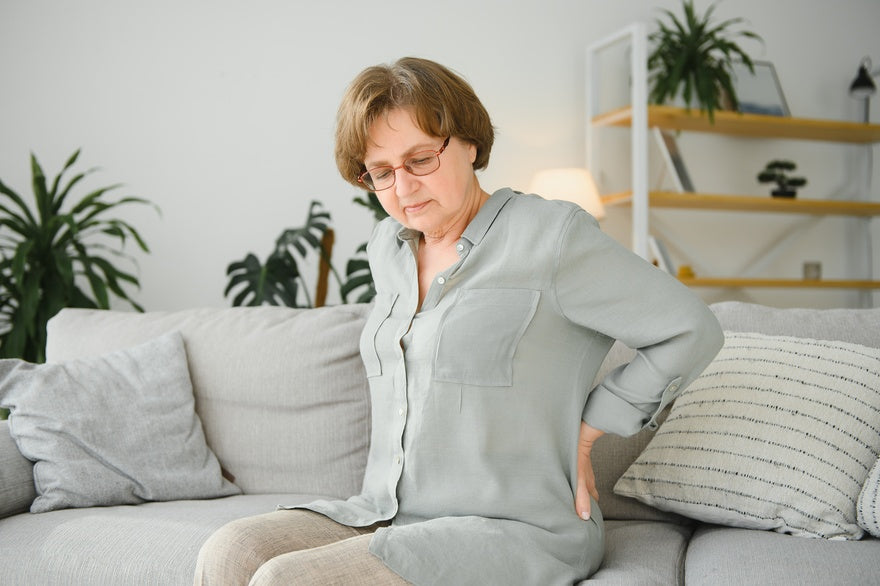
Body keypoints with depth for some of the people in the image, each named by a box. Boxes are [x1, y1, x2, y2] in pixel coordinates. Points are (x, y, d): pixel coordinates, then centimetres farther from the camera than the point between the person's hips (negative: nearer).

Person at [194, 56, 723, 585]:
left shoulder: (550, 235, -10)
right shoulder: (389, 248, 13)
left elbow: (690, 330, -5)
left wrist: (582, 435, -2)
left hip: (517, 534, -6)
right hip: (389, 517, 7)